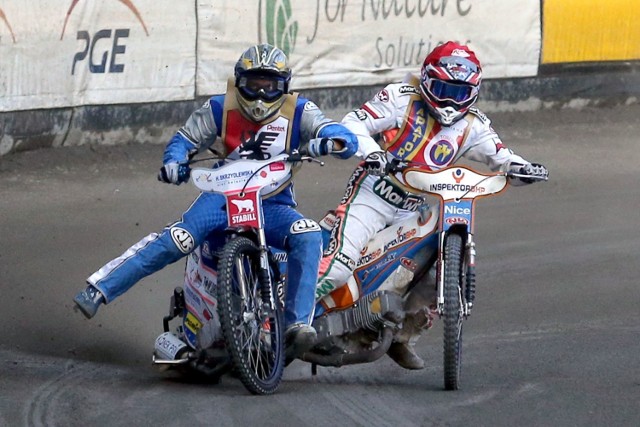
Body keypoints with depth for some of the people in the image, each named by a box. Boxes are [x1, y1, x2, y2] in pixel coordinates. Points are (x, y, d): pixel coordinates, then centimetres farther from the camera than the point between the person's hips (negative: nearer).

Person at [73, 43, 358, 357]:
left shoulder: (298, 111, 1)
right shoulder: (220, 108, 5)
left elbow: (346, 139, -7)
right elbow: (186, 138, 13)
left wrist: (328, 142, -33)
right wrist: (174, 162, -11)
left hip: (274, 204, 0)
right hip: (224, 195, 0)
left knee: (308, 237, -31)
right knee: (173, 242, -24)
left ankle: (298, 323, -30)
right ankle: (97, 290, -20)